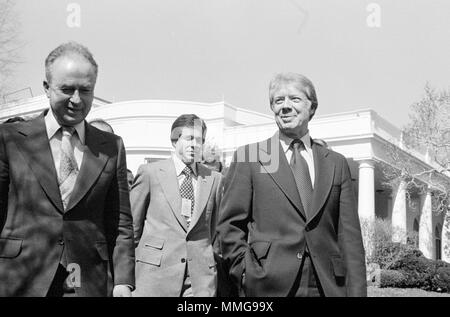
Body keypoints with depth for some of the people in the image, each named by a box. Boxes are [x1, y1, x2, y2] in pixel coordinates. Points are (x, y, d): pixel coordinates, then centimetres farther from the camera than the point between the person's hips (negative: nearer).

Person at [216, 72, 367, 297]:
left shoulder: (336, 164, 10)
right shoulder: (248, 157, 4)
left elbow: (350, 236, 6)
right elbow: (230, 226, 2)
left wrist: (356, 292, -2)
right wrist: (247, 275, -7)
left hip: (329, 287, 2)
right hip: (269, 287, -2)